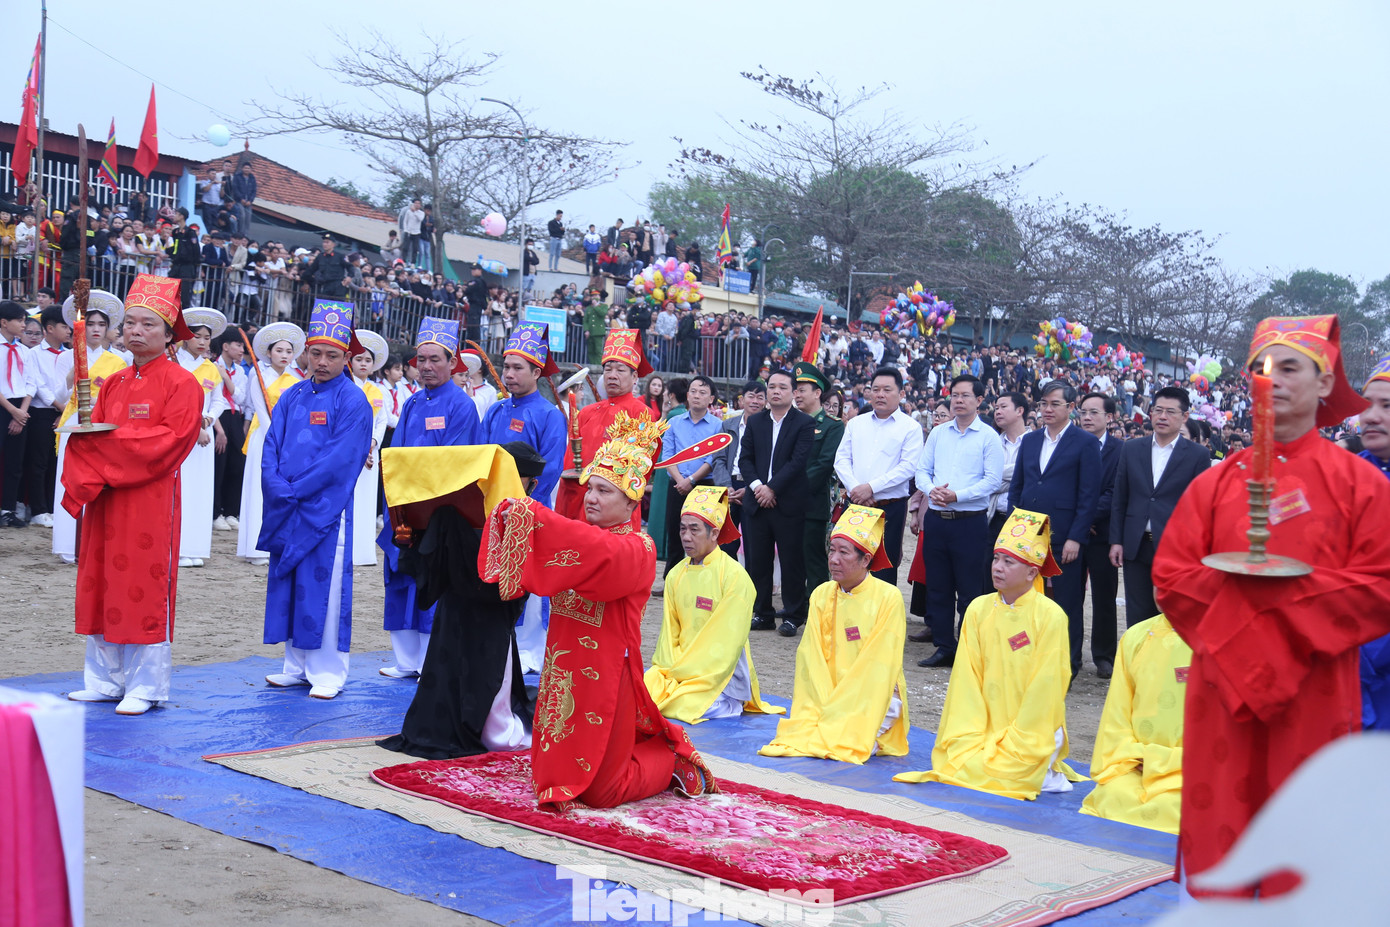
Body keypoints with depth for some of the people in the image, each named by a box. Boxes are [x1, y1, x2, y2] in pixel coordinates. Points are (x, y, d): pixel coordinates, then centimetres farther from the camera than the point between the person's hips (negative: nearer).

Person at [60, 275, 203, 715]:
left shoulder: (180, 383, -5)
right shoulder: (114, 383, 15)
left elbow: (172, 439, -15)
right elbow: (90, 434, 12)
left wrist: (112, 439, -15)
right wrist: (86, 475, -9)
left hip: (150, 501, -7)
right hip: (103, 498, 7)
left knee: (145, 588, -3)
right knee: (101, 586, 9)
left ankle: (145, 687, 7)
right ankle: (104, 680, 19)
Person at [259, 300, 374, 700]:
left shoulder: (353, 401, -6)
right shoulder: (292, 396, 11)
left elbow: (339, 460, -14)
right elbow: (271, 446, 7)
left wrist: (293, 490, -14)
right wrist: (277, 486, -10)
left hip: (326, 511, -6)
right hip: (286, 512, 6)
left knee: (323, 587, -2)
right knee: (289, 585, 9)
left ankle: (327, 672, 5)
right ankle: (297, 666, 19)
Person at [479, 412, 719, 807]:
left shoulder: (638, 549, -11)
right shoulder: (580, 535, 11)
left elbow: (601, 553, -33)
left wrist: (533, 515, -36)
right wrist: (510, 515, -22)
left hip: (604, 674, -7)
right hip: (563, 669, 7)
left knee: (597, 789, -1)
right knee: (555, 770, 17)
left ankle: (671, 759, 25)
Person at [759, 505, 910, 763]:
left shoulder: (888, 598, -9)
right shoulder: (822, 595, 5)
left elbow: (881, 667, -13)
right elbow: (812, 659, 0)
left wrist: (837, 711, -19)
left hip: (877, 698, -4)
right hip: (827, 693, 4)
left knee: (847, 740, -25)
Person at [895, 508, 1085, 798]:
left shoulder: (1050, 617, -9)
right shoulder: (978, 609, 3)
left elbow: (1045, 688, -10)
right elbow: (967, 678, 1)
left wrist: (1013, 743, -13)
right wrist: (967, 739, -8)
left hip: (1030, 736, -4)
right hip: (984, 730, 4)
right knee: (954, 763, -17)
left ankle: (1041, 773, 5)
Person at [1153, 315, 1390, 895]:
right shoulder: (1214, 484, 8)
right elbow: (1171, 580, 3)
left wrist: (1280, 585, -15)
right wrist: (1242, 573, -12)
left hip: (1315, 695, -2)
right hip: (1221, 688, 2)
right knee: (1219, 844, 5)